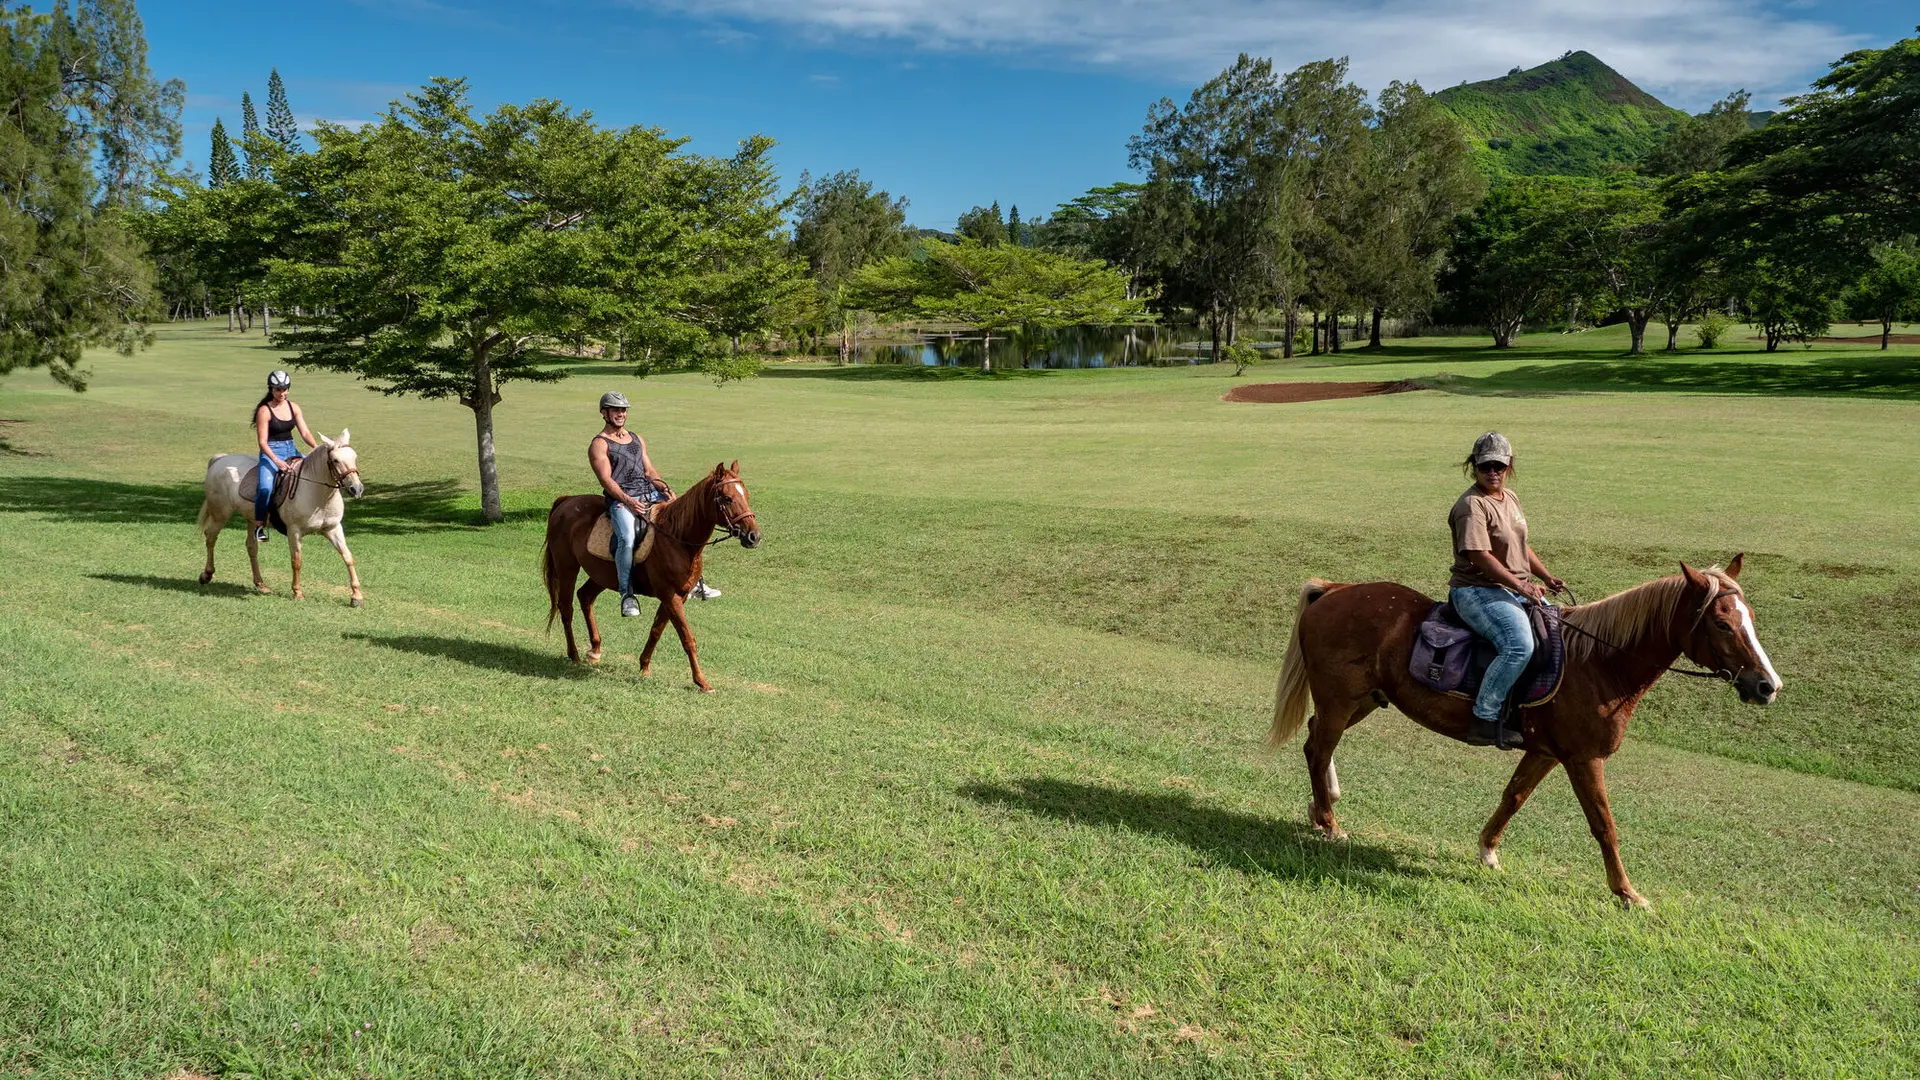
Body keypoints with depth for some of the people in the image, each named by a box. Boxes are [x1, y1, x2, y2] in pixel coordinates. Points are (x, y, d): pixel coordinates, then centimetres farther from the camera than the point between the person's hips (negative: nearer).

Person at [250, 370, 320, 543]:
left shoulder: (293, 407, 8)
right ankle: (259, 526, -16)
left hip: (291, 449, 6)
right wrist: (277, 461, -27)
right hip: (271, 452, -6)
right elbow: (262, 441, -13)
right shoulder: (265, 410, -8)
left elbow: (305, 433, 4)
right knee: (265, 487, -28)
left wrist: (318, 448, -16)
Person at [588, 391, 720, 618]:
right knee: (627, 539, -33)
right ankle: (627, 594, -21)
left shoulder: (637, 438, 23)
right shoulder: (599, 444, 2)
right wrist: (628, 501, -22)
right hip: (621, 499, -7)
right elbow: (606, 480, -9)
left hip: (650, 493, 7)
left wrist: (664, 488, 0)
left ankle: (695, 582, 4)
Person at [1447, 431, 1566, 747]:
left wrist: (1546, 577, 12)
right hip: (1477, 591, -10)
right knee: (1520, 645, -30)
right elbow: (1480, 556, -23)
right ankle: (1484, 719, -24)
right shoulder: (1472, 505, -14)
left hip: (1520, 588, 10)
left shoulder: (1510, 498, 15)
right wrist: (1520, 585, -24)